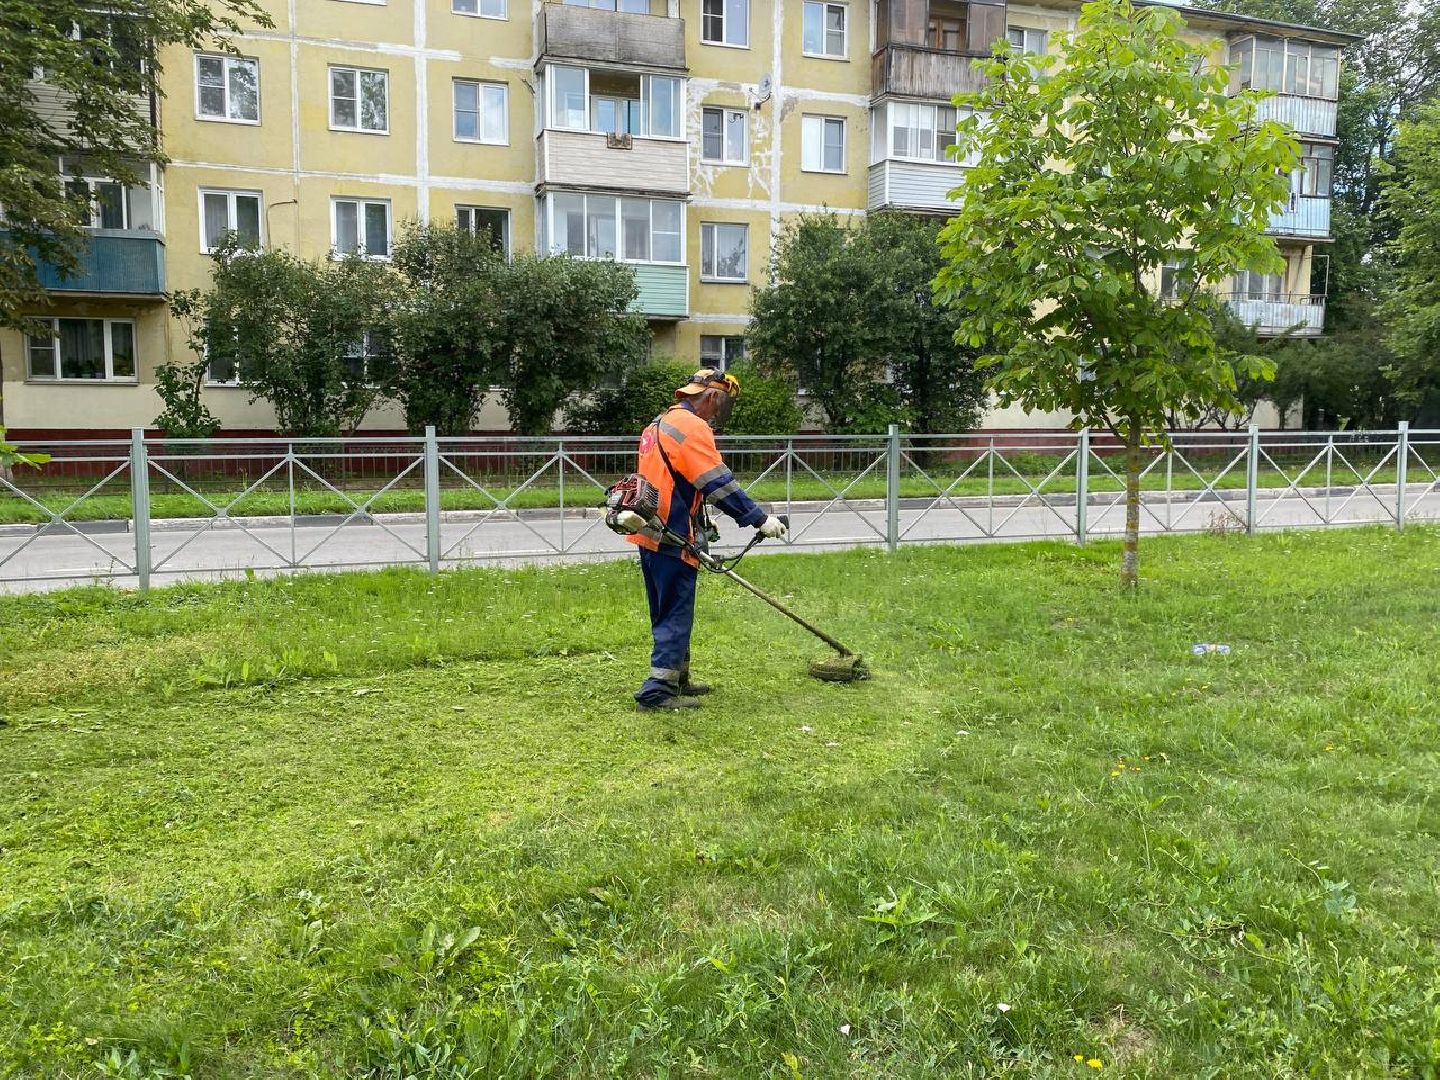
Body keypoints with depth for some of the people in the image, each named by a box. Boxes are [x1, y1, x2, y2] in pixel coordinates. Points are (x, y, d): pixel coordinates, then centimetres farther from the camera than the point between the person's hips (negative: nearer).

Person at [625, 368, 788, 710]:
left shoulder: (660, 424, 20)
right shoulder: (691, 426, -13)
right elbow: (720, 484, -19)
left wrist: (699, 526, 27)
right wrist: (760, 519, -15)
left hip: (651, 535, 10)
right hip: (671, 538, -10)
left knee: (668, 613, 17)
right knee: (676, 614, -4)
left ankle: (677, 679, 28)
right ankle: (658, 690, -3)